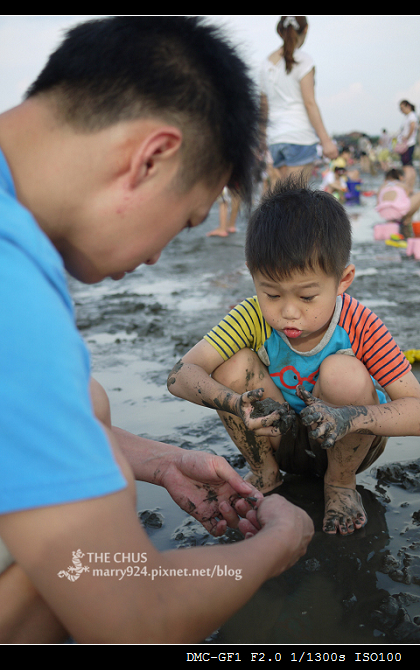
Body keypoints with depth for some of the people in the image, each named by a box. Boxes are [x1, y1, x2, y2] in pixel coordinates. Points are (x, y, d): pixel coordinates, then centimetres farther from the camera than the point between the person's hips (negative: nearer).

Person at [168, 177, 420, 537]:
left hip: (346, 447, -1)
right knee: (233, 365, -24)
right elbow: (181, 375, -26)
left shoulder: (360, 327, -25)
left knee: (343, 372, -32)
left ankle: (341, 483, -4)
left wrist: (351, 417, -46)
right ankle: (265, 472, 2)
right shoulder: (252, 318, -20)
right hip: (280, 440, 2)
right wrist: (238, 405, -45)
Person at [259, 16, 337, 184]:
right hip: (299, 135, -6)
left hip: (274, 138, 6)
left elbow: (264, 108, 15)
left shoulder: (267, 64, 14)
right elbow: (309, 103, -9)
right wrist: (325, 140, -10)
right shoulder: (302, 60, -3)